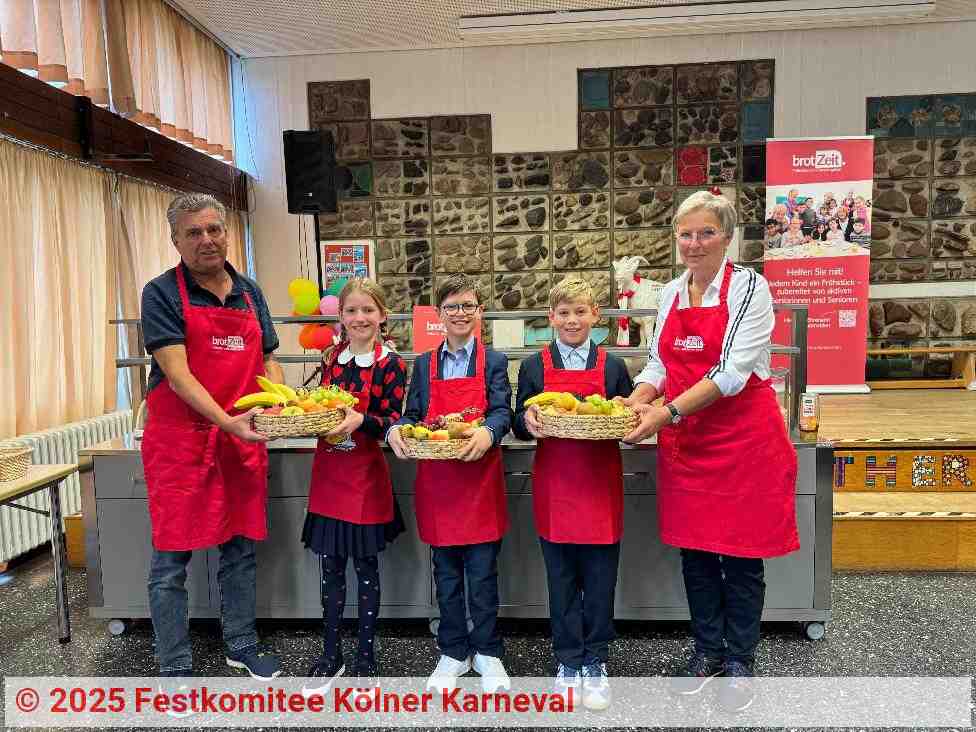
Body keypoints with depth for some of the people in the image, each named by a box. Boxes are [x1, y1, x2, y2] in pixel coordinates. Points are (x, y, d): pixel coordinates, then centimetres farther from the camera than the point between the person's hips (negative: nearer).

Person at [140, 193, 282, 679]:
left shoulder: (250, 293, 11)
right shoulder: (162, 294, -5)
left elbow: (268, 361, 13)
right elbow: (177, 373, -15)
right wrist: (228, 421, -27)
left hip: (244, 440, 5)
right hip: (180, 440, -4)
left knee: (240, 550, 15)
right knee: (172, 561, 4)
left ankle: (241, 646, 33)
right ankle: (175, 670, 20)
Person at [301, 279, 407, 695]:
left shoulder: (390, 364, -9)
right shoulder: (331, 357, 6)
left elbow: (392, 422, -11)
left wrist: (361, 420, -29)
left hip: (366, 476, -4)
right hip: (328, 472, 4)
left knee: (366, 566, 9)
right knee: (331, 567, 12)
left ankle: (365, 657, 25)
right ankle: (331, 655, 28)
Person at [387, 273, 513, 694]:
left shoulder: (494, 362, 2)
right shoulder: (424, 365, 10)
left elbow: (503, 412, -9)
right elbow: (413, 415, 6)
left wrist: (488, 432, -30)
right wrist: (396, 430, -16)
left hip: (480, 482, -2)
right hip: (437, 484, 3)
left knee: (482, 574, 6)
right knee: (447, 575, 13)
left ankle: (487, 652, 25)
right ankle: (453, 652, 29)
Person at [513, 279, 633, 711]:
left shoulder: (612, 366, 4)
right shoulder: (534, 367, 4)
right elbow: (520, 426, 5)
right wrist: (527, 421, -17)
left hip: (601, 485, 0)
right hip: (554, 486, 0)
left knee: (600, 582, 8)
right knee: (562, 582, 10)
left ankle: (595, 663, 26)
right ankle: (567, 663, 26)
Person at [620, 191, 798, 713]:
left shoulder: (749, 287, -9)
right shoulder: (670, 293, 9)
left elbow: (732, 372, -18)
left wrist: (668, 411, -26)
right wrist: (635, 401, -8)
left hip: (743, 439, -5)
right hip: (684, 442, 5)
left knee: (742, 554, 7)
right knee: (694, 548, 13)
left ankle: (740, 662, 26)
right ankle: (707, 651, 32)